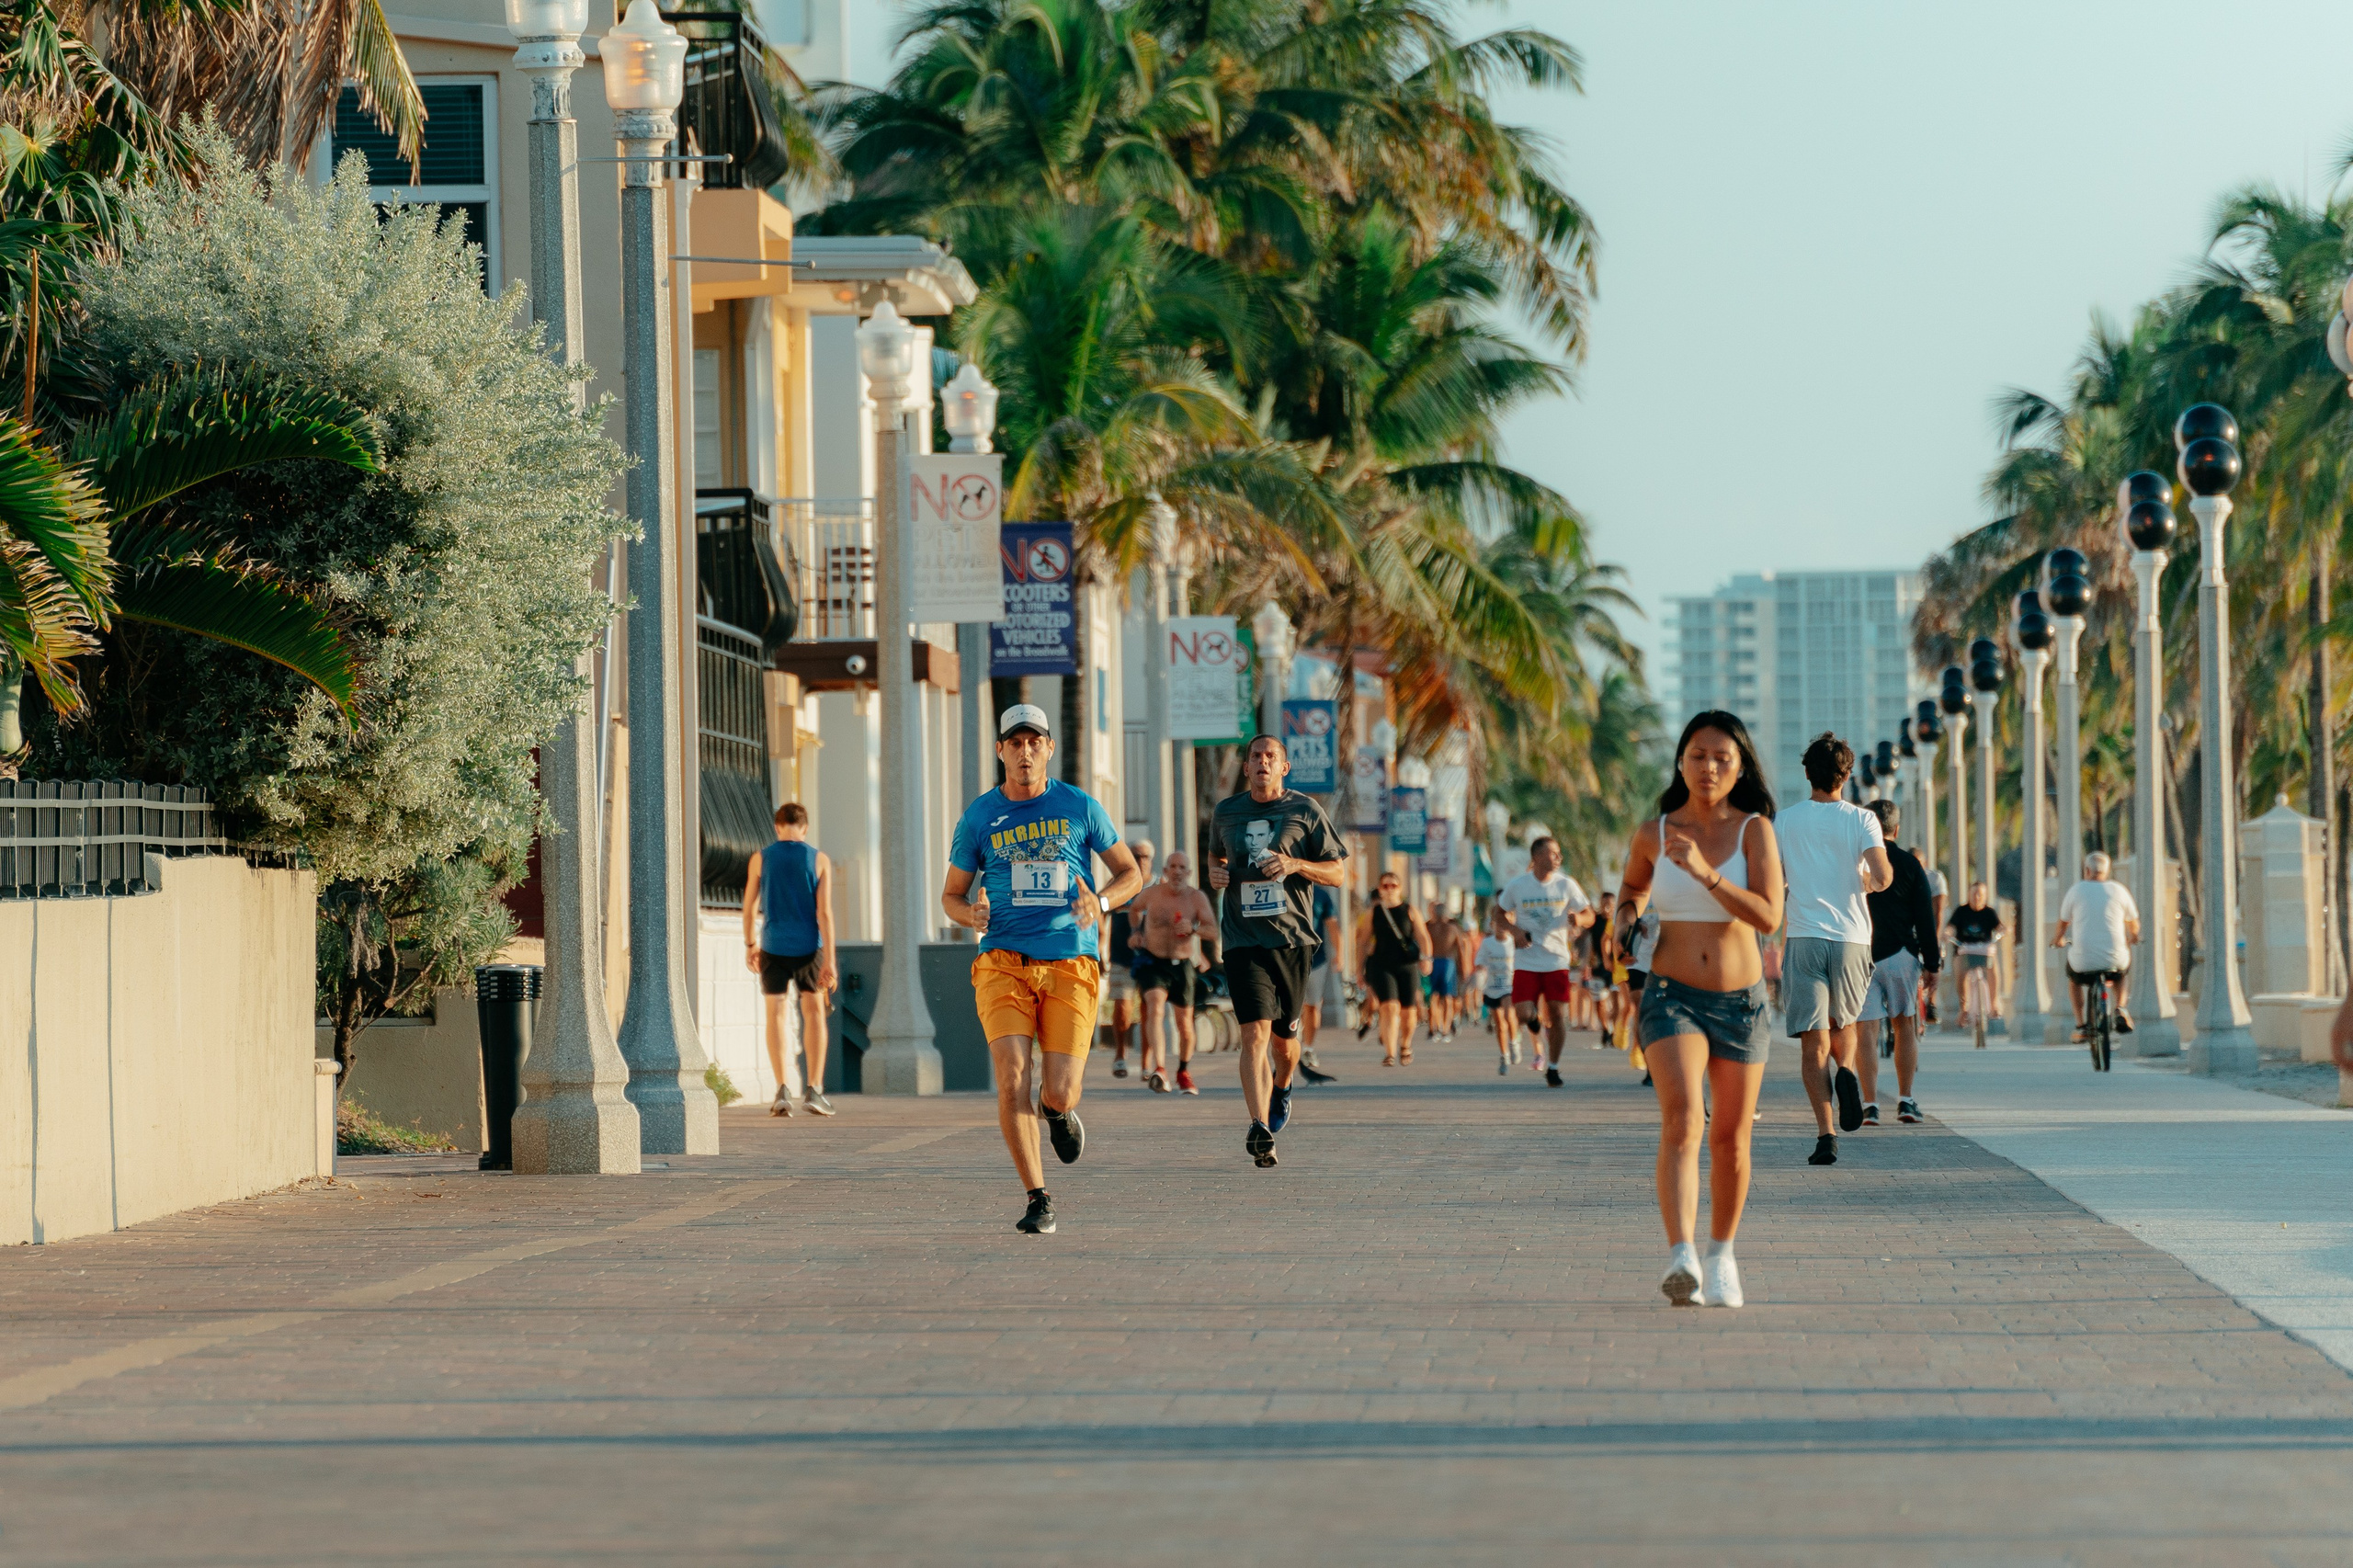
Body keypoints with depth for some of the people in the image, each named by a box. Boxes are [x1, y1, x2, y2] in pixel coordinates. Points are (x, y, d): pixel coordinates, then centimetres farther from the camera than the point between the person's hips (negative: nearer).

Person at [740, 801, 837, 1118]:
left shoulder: (761, 858, -1)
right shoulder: (819, 860, -3)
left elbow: (749, 907, 5)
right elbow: (825, 913, -8)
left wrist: (750, 945, 19)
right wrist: (830, 961, -8)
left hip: (774, 947, 0)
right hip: (809, 947, 0)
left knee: (775, 1014, 8)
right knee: (814, 1012, 10)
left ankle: (783, 1090, -3)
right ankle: (814, 1089, 1)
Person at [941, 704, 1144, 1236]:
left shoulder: (1080, 808, 6)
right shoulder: (979, 817, 8)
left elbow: (1130, 872, 14)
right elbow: (952, 895, 17)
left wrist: (1100, 903, -8)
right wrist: (971, 914, -8)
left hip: (1070, 966, 0)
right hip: (1003, 963, 0)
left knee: (1058, 1095, -10)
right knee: (1013, 1080, -17)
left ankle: (1059, 1111, 30)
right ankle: (1038, 1199, -5)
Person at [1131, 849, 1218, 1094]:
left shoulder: (1197, 897, -5)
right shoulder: (1152, 893, -3)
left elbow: (1213, 930, -13)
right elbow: (1134, 908, 21)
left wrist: (1193, 929, -29)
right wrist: (1138, 931, 13)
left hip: (1182, 965, 1)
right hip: (1153, 962, -1)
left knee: (1184, 1023, 8)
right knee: (1155, 1007, -27)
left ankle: (1184, 1073, 33)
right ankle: (1158, 1069, -39)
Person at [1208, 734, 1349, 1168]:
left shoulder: (1305, 810, 2)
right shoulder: (1226, 813, 10)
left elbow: (1338, 873, 3)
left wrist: (1296, 865, -14)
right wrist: (1215, 873, 5)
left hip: (1292, 937, 0)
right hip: (1243, 941, 0)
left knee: (1283, 1036, 11)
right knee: (1254, 1034, -16)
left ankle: (1282, 1087, 46)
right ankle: (1260, 1130, -24)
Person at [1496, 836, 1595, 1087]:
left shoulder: (1566, 884, -1)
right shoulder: (1516, 885, -3)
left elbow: (1589, 915, 6)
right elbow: (1500, 914, 11)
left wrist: (1579, 919, -18)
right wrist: (1514, 930, -9)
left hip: (1556, 960, 1)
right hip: (1526, 960, -1)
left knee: (1557, 1013, -3)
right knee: (1524, 1014, -11)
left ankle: (1553, 1067, 14)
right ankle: (1535, 1023, 29)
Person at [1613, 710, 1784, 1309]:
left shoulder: (1754, 829, -5)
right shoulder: (1653, 834, 1)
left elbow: (1769, 916, -17)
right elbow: (1634, 883, 24)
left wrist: (1706, 873, -26)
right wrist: (1629, 913, 2)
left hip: (1741, 1001, 1)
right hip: (1673, 996, -1)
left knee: (1730, 1140, 11)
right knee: (1682, 1120, -22)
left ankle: (1721, 1255, 33)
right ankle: (1680, 1259, -36)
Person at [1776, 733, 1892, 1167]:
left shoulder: (1784, 821, 4)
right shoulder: (1861, 819, 0)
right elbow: (1883, 874, -14)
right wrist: (1869, 883, 9)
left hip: (1804, 938, 0)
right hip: (1852, 938, 0)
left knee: (1814, 1040, -2)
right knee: (1843, 1022, 24)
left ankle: (1825, 1135, -12)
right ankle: (1846, 1070, -9)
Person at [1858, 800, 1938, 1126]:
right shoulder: (1910, 864, 2)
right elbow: (1925, 918, 1)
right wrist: (1931, 964, 4)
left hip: (1860, 956, -1)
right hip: (1901, 955, 1)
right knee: (1904, 1026, 13)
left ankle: (1870, 1103, -8)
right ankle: (1905, 1101, 11)